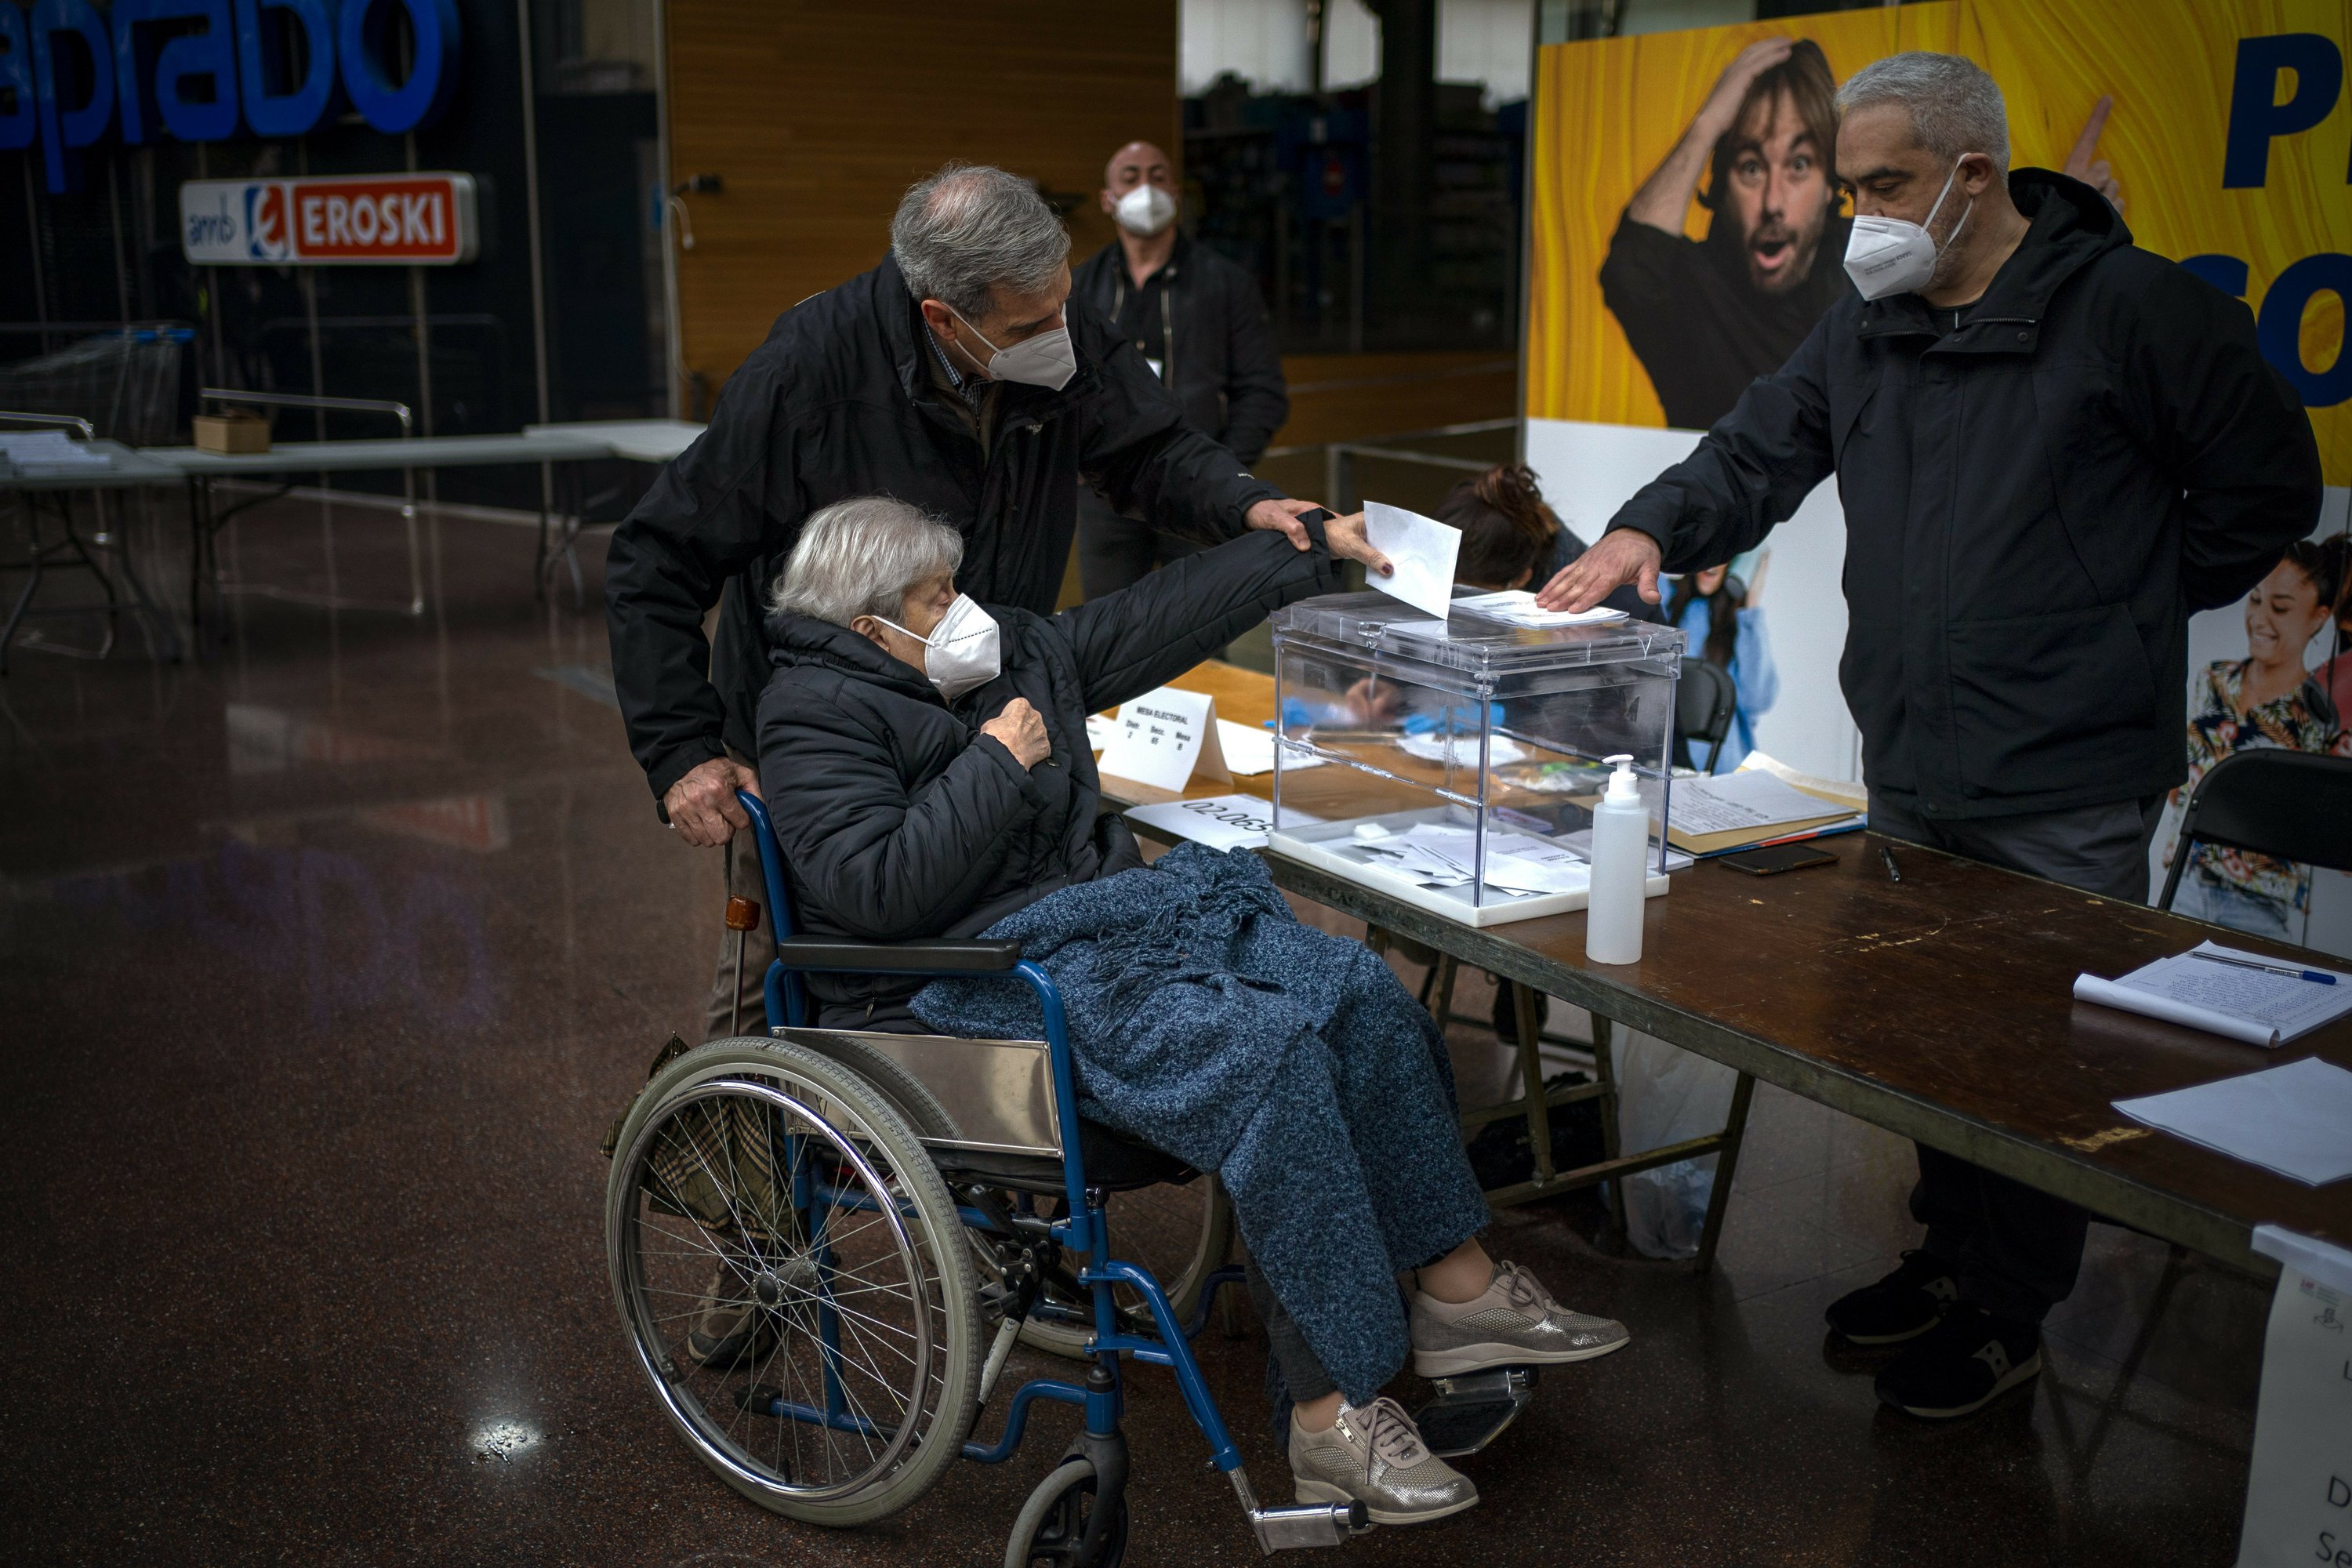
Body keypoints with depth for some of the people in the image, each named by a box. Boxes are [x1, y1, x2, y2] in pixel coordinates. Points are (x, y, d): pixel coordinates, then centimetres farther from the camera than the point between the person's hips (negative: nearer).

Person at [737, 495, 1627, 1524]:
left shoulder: (1008, 649, 15)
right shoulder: (816, 715, -8)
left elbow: (1158, 618, 19)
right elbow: (878, 890, -21)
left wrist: (1313, 552, 20)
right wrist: (997, 763, -15)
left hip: (1105, 919, 9)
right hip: (977, 990, -9)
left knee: (1355, 990, -8)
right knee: (1264, 1051, -28)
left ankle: (1456, 1287, 0)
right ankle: (1333, 1413, -23)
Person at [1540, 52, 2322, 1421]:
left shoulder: (2135, 309, -9)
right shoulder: (1869, 327, 11)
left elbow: (2267, 491, -2)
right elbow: (1757, 456, 10)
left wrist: (2122, 604, 0)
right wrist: (1652, 530, -10)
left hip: (2069, 791, -6)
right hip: (1909, 770, 6)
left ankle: (2009, 1319, 16)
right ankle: (1953, 1254, 33)